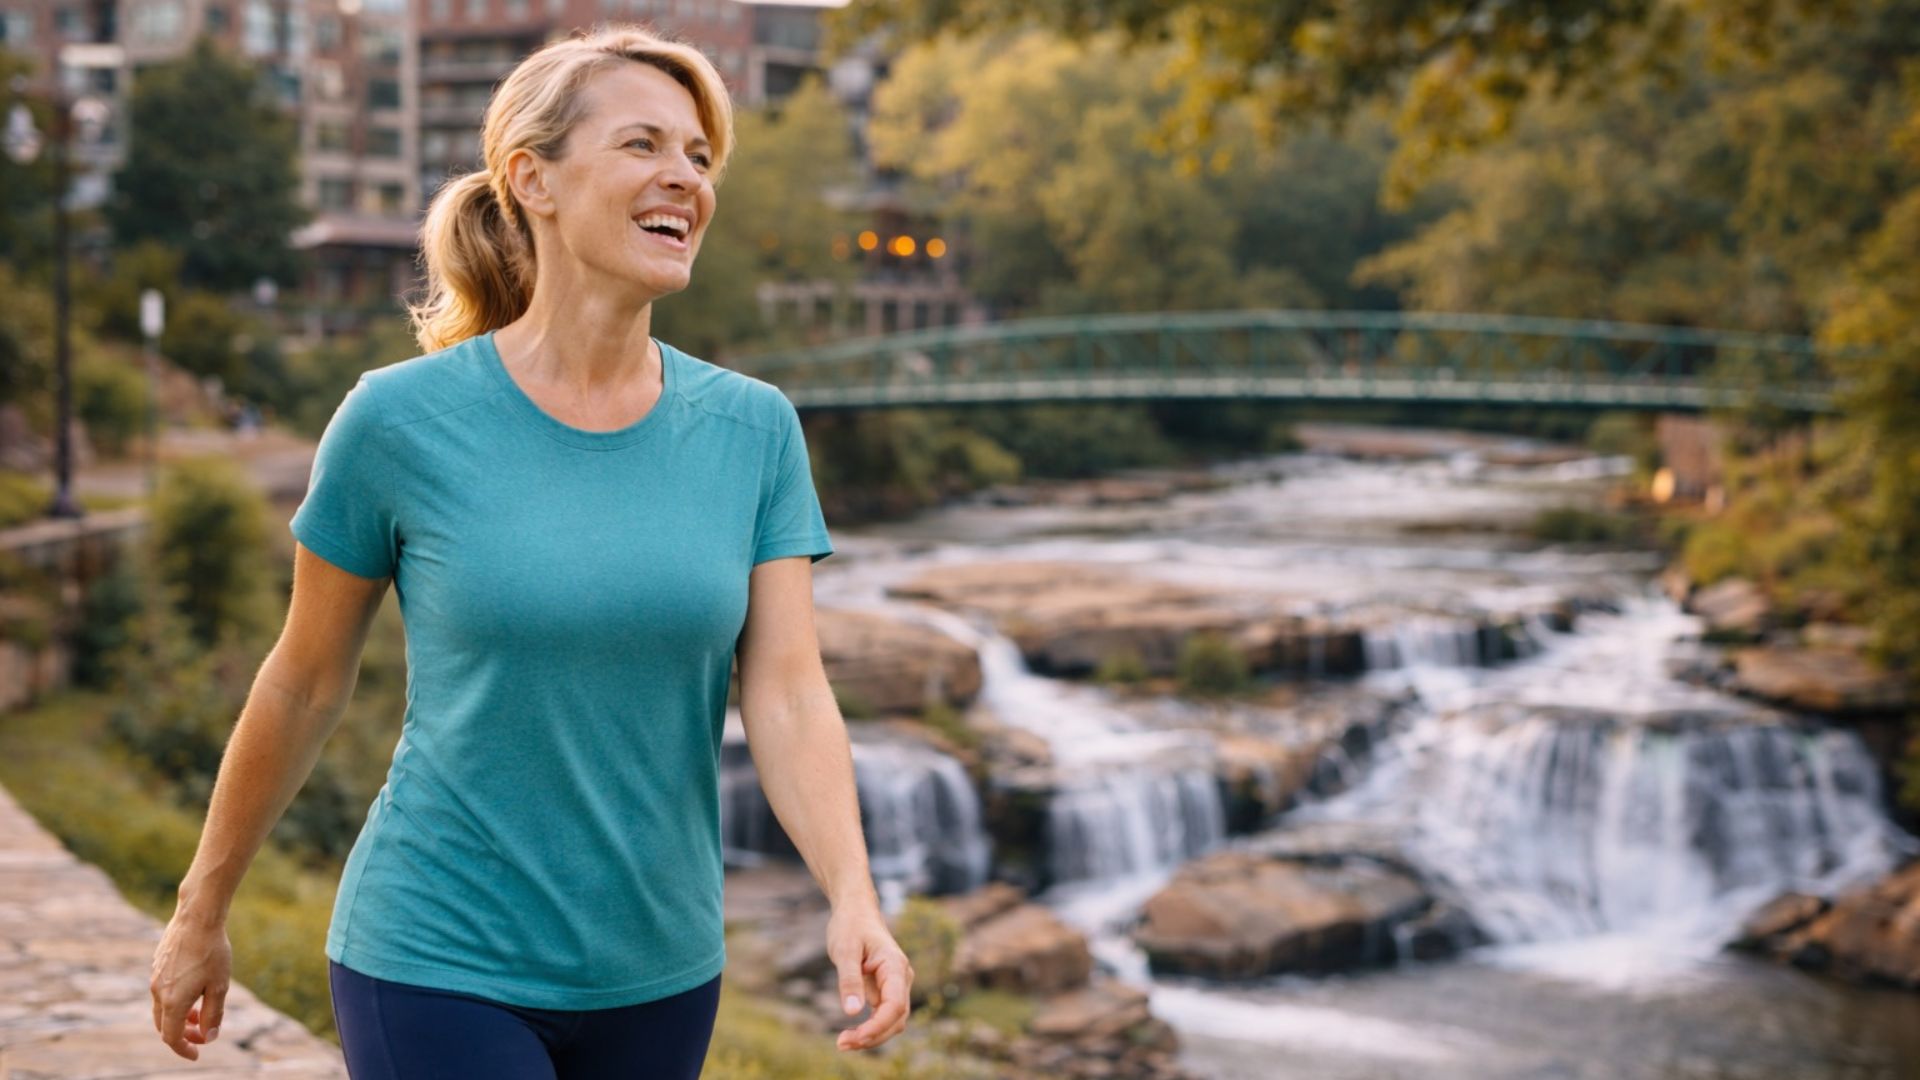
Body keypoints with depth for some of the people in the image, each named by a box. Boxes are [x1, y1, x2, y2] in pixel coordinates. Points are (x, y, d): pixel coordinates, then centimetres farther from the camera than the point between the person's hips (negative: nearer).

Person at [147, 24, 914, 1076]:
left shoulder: (753, 428, -2)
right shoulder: (402, 419, -10)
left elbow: (788, 695, -9)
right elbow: (302, 684, 1)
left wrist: (854, 901, -25)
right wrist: (200, 914, 9)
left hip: (658, 977, 4)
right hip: (437, 965, -4)